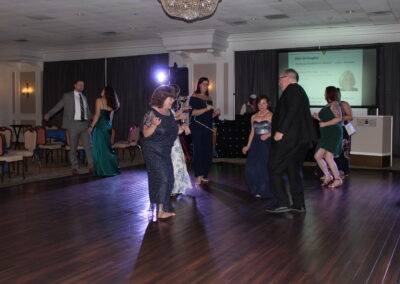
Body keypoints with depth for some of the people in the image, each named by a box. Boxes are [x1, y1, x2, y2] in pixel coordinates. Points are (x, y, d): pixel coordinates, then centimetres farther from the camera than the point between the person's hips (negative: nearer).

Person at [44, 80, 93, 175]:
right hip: (74, 124, -4)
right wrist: (49, 114, -13)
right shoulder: (67, 96, 3)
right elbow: (58, 106, -1)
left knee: (88, 146, 0)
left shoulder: (84, 97, 17)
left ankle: (92, 166, 7)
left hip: (85, 124, 4)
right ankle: (74, 167, 15)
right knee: (73, 147, 3)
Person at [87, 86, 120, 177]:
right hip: (108, 126, 7)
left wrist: (91, 126, -11)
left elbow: (97, 115, -13)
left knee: (100, 148, 0)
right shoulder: (111, 103, 11)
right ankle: (112, 168, 17)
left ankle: (104, 170, 3)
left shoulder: (99, 100, -8)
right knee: (107, 147, 14)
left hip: (100, 125, -7)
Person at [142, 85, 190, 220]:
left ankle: (163, 209, 24)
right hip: (153, 152, -8)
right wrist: (154, 124, -35)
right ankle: (160, 211, -7)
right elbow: (146, 134, -18)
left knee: (168, 179, 11)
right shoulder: (152, 113, -16)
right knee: (162, 178, -13)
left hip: (165, 152, 8)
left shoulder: (169, 112, 7)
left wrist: (182, 127, 2)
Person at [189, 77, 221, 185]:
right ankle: (198, 176, -7)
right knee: (198, 151, -9)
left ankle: (203, 175, 8)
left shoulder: (209, 98, 19)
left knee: (207, 151, 1)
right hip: (197, 127, -6)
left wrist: (215, 113, 4)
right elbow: (193, 112, -12)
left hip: (208, 128, 6)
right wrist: (206, 109, -22)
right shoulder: (194, 97, 0)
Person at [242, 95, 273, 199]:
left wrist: (268, 135, -25)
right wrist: (248, 146, 17)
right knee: (250, 167, -4)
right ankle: (256, 190, 16)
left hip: (267, 143, -5)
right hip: (256, 143, 5)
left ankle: (263, 191, 10)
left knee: (263, 166, -8)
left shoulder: (271, 116, -1)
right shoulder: (254, 117, 16)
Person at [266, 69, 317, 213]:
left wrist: (280, 131, -23)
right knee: (294, 170, 13)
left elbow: (292, 111, -20)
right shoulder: (299, 90, 23)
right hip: (300, 139, 10)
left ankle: (282, 203, -7)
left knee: (275, 169, -5)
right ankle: (299, 204, 16)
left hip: (288, 138, -10)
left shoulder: (292, 89, -6)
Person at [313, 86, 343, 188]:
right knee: (317, 156, 4)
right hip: (326, 134, 10)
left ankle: (337, 179, -5)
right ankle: (327, 176, 13)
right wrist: (318, 117, 14)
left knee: (328, 157, -15)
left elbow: (339, 118, -18)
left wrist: (325, 124, -17)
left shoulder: (334, 104, -6)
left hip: (334, 133, -10)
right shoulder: (327, 106, 20)